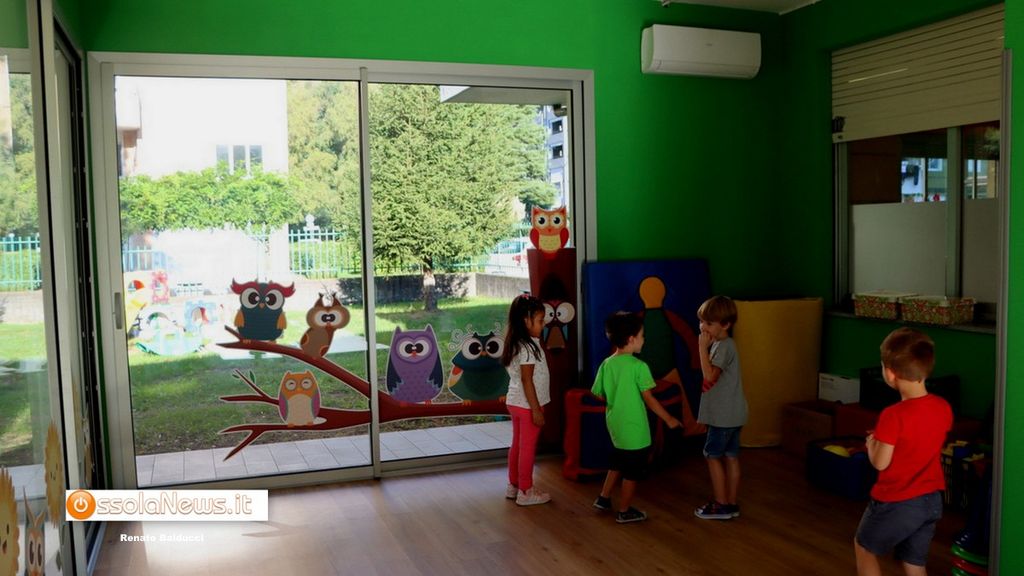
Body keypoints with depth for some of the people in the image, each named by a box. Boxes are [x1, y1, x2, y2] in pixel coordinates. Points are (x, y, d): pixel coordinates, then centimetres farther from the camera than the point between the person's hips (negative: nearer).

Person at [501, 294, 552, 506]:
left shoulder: (517, 343, 8)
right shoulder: (527, 347, -22)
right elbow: (527, 380, -23)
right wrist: (536, 409, -20)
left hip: (515, 402, 9)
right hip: (527, 405, -9)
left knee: (517, 444, 18)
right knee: (528, 448, 2)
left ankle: (514, 485, 29)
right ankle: (526, 492, 12)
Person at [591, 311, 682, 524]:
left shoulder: (606, 364, -2)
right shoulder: (638, 366, -19)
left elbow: (600, 395, 6)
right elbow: (649, 399, -16)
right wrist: (668, 419, -5)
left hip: (615, 425, 7)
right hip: (634, 429, -6)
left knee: (617, 462, 26)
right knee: (633, 471, 8)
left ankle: (604, 498, 34)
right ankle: (624, 512, 18)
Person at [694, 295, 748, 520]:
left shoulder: (724, 346, -18)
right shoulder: (720, 344, 13)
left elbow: (710, 375, -25)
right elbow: (712, 375, 16)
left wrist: (703, 348, -21)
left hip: (724, 415, -10)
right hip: (731, 413, 10)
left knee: (712, 455, 0)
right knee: (731, 457, 12)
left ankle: (721, 505, 7)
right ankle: (731, 504, 18)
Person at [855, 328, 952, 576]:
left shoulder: (893, 416, -25)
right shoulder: (944, 408, -4)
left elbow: (880, 462, -18)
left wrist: (872, 442, 1)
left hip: (896, 502, -6)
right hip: (932, 500, 6)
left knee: (863, 546, 19)